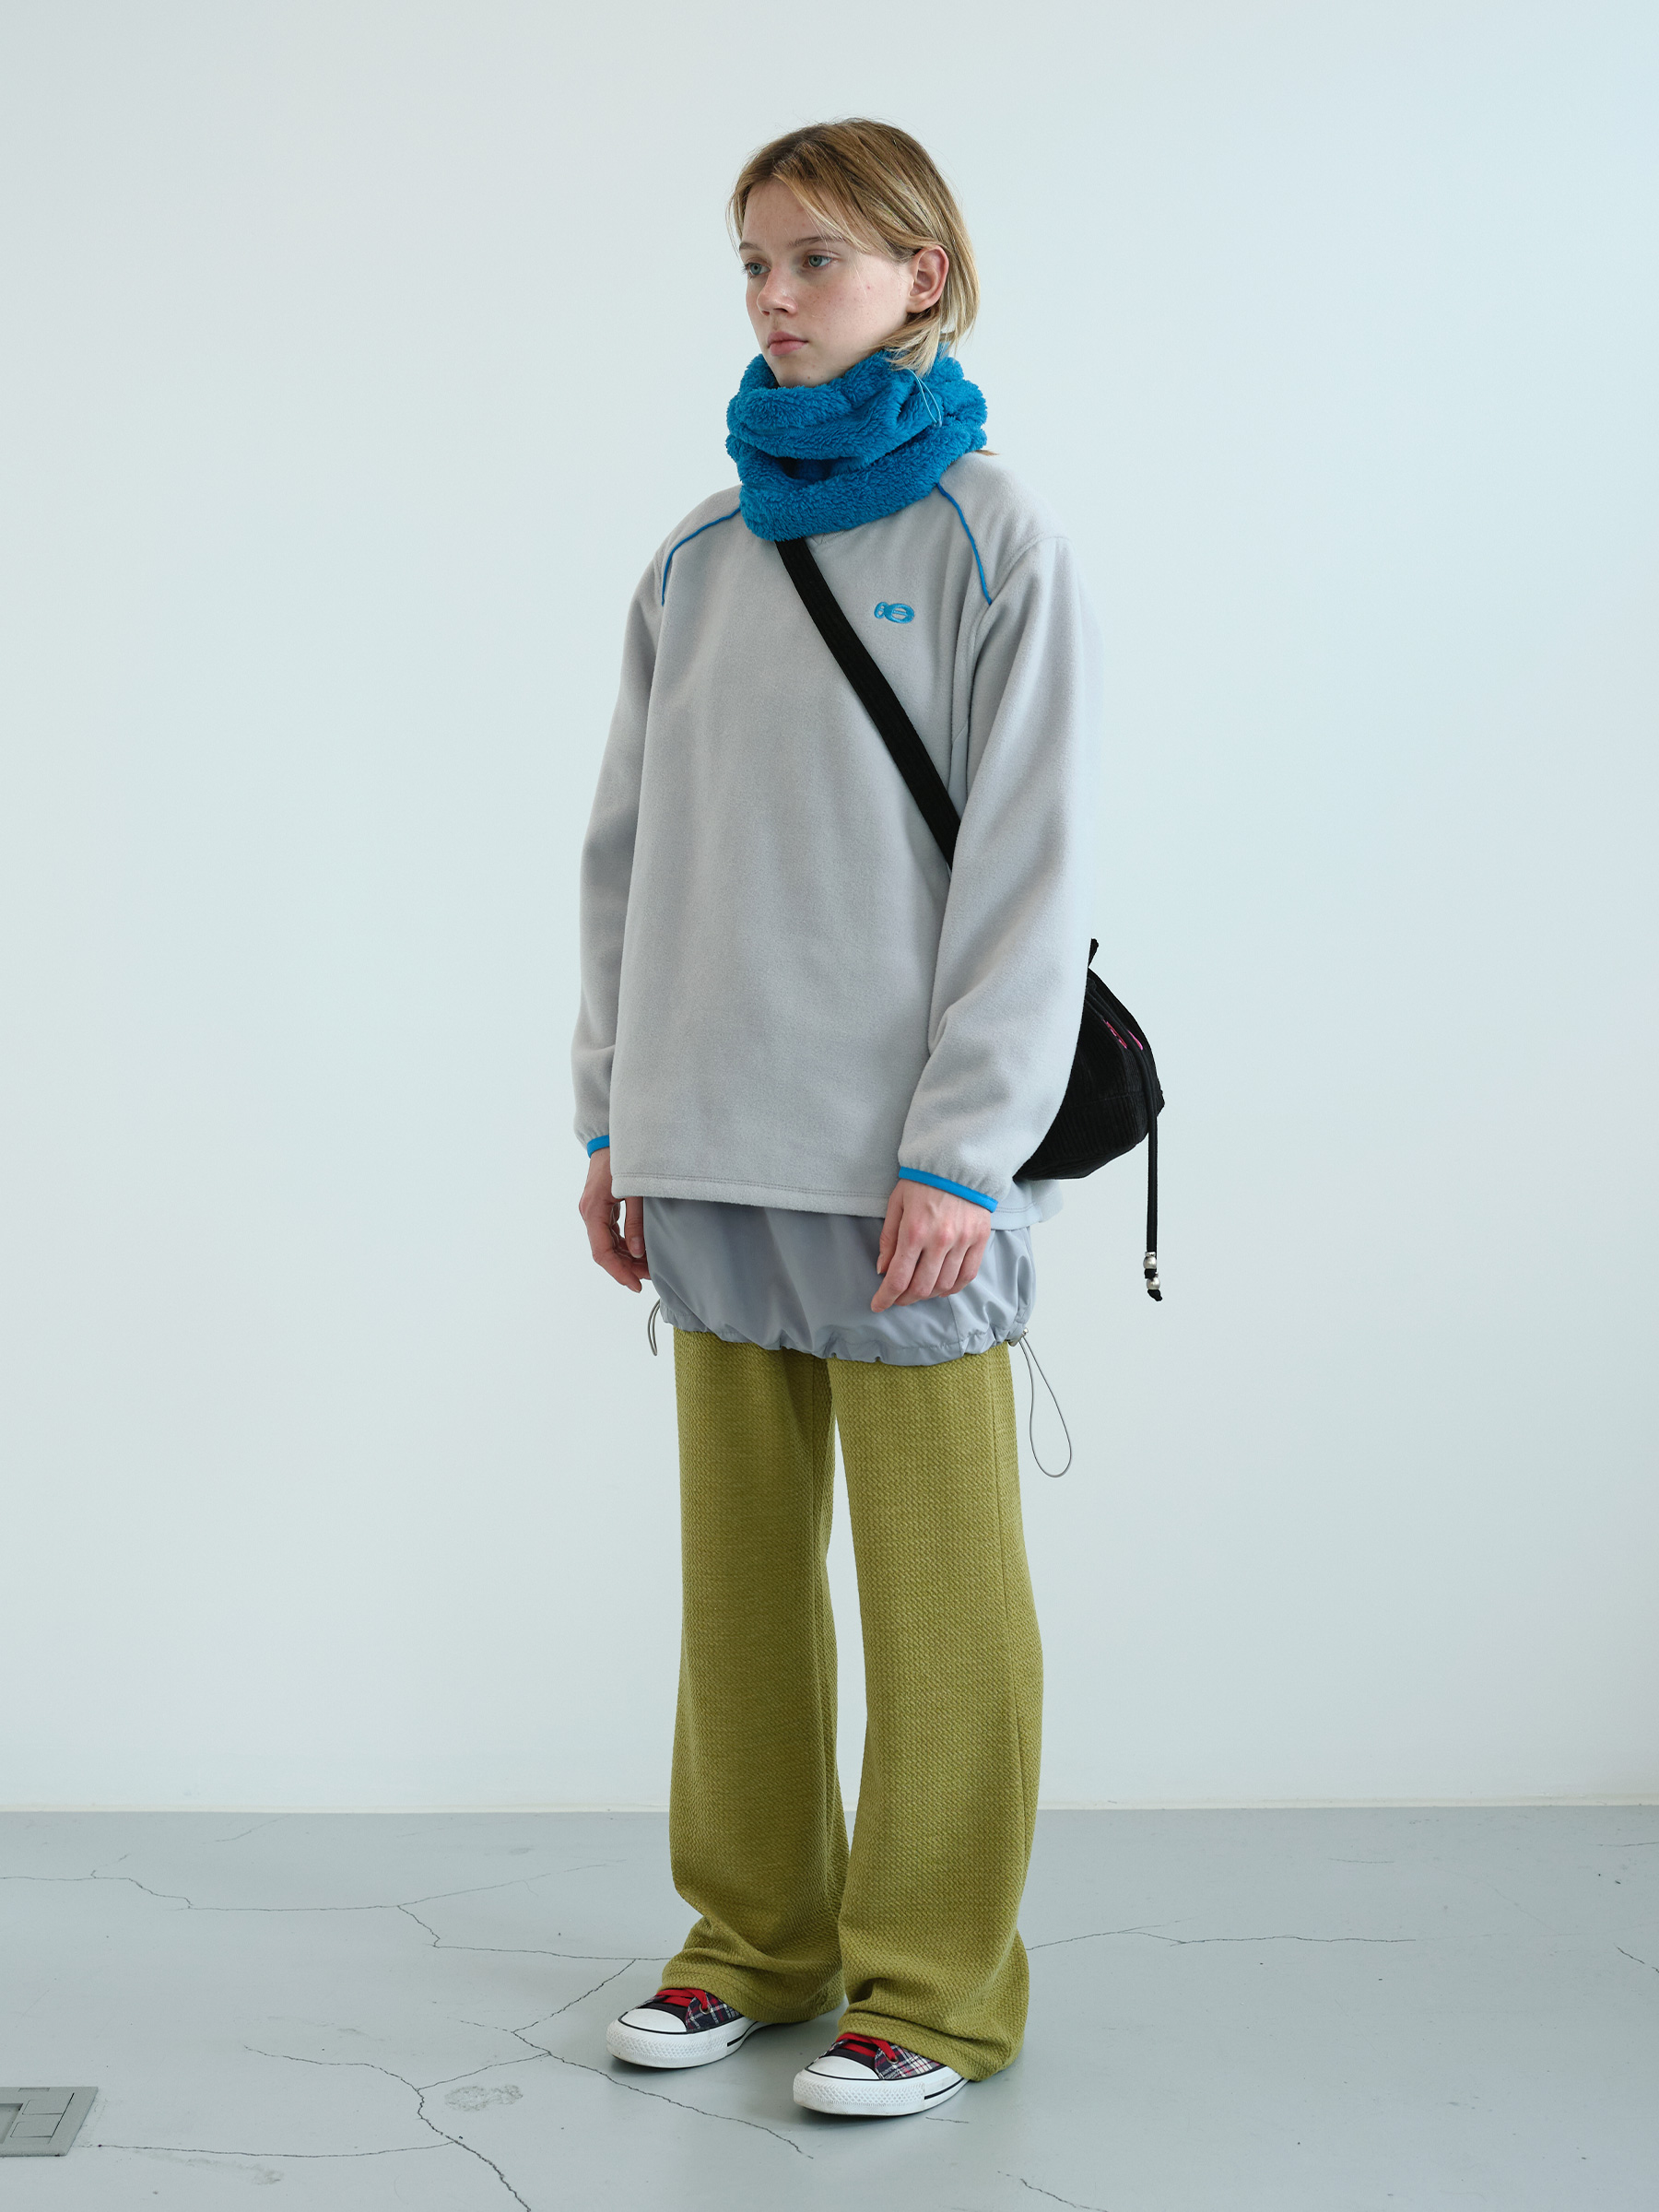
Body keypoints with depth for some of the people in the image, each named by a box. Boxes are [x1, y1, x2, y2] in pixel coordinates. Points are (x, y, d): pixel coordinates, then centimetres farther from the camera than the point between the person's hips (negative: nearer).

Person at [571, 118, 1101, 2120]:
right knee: (738, 1562, 13)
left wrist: (963, 1149, -14)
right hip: (715, 1149, 5)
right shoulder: (699, 558, 11)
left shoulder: (990, 539, -3)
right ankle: (759, 1933, 27)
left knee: (932, 1578, 3)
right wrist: (612, 1114, 10)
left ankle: (931, 1980, 16)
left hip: (902, 1160, -5)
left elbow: (1032, 864, -8)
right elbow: (630, 848, 14)